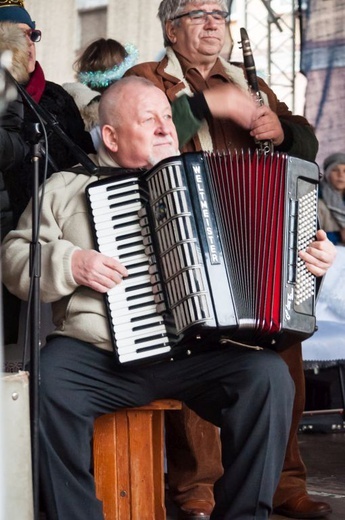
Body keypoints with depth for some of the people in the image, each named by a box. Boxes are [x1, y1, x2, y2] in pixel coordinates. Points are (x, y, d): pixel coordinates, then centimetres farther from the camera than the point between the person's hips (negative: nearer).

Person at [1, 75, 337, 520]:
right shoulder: (66, 188, 15)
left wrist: (312, 257, 7)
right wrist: (68, 263, -8)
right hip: (98, 356, -1)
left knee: (268, 375, -26)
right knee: (45, 382, -31)